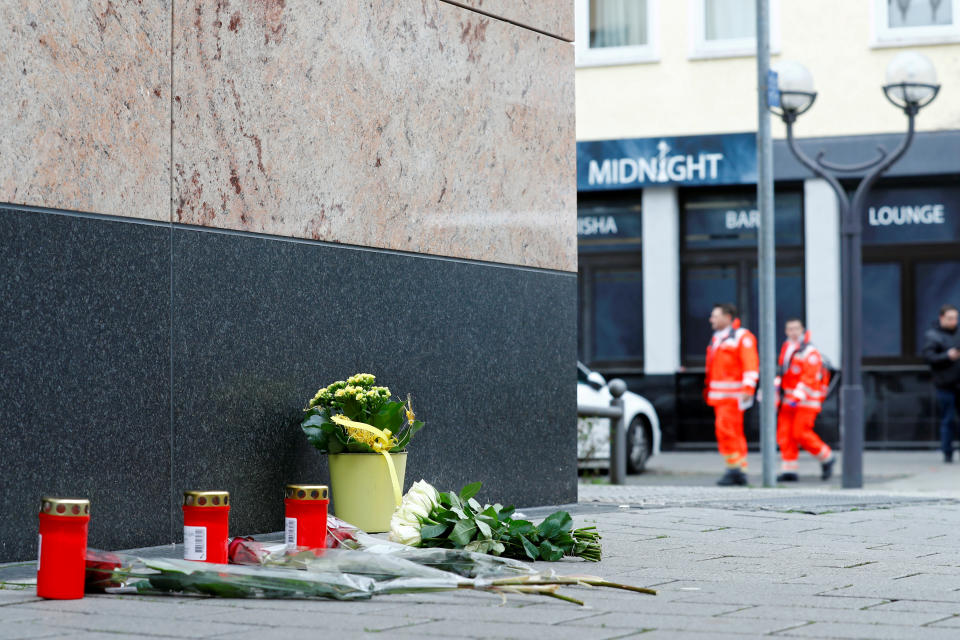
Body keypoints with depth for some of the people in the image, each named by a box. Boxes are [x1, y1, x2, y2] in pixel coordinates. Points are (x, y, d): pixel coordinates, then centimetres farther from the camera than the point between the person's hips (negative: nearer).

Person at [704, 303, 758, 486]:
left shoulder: (742, 337, -6)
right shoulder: (717, 338, 20)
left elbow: (751, 365, -14)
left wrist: (748, 389, -23)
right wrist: (708, 389, 22)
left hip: (733, 394, -8)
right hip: (719, 395, 9)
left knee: (726, 429, -17)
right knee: (734, 432, 8)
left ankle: (735, 469, -14)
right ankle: (740, 472, 9)